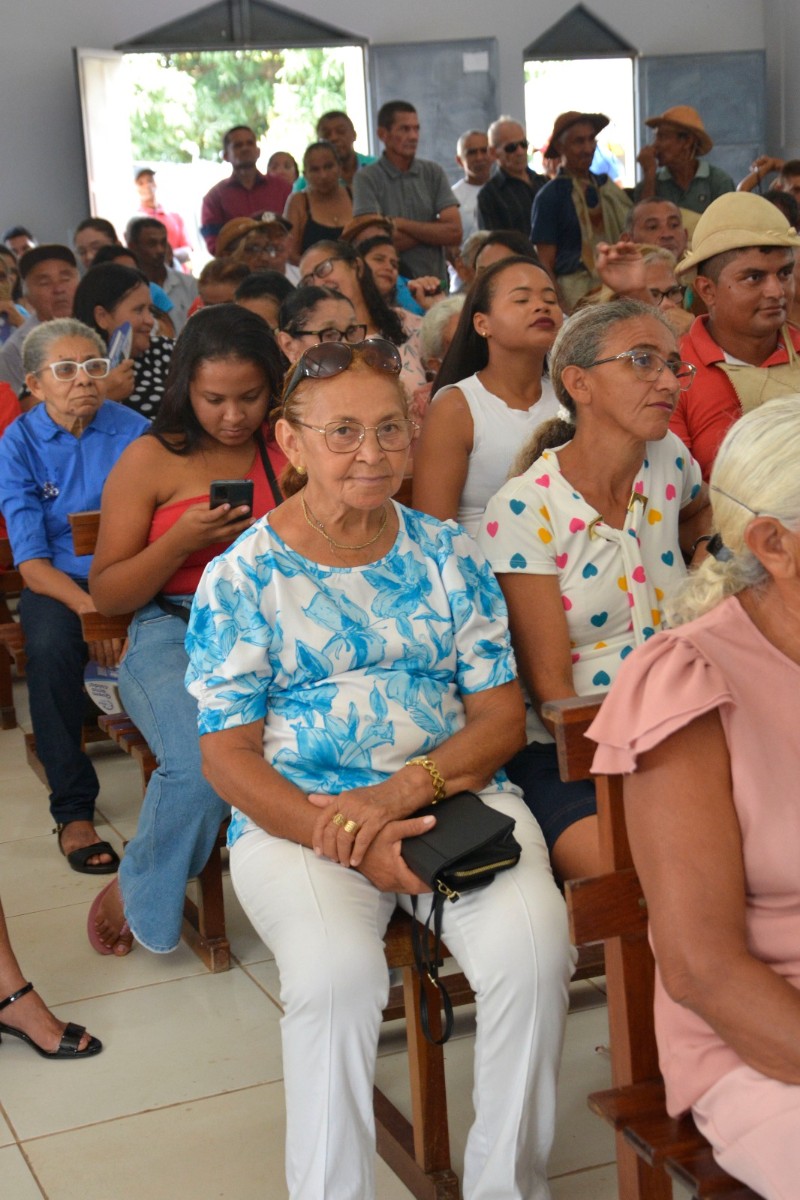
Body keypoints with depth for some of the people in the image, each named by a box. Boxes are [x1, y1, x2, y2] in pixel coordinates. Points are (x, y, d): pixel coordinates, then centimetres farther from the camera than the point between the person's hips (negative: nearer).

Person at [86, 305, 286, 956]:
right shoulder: (152, 460, 5)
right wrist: (182, 541, -11)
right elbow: (106, 593, 4)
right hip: (175, 636, -2)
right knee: (203, 764, -31)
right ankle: (135, 894, 0)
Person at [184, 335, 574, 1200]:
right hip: (294, 815, -2)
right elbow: (229, 754, -1)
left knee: (530, 948, -25)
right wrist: (346, 840, -16)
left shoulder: (447, 555, 9)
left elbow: (501, 714, 6)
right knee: (336, 971, -32)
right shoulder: (241, 578, 1)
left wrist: (405, 790, -13)